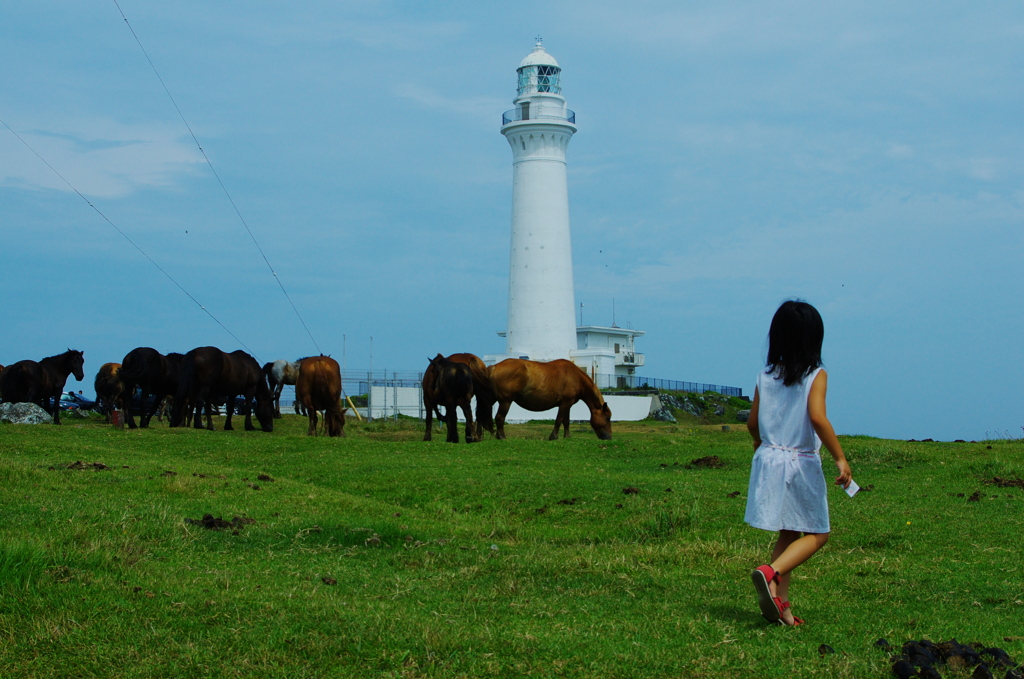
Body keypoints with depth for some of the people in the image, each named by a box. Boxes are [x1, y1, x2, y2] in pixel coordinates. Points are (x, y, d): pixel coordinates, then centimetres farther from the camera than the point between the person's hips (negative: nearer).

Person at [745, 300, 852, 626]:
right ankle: (771, 572, -15)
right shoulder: (816, 375, -9)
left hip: (769, 460, 5)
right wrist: (840, 458, -18)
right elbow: (817, 418, -23)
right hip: (801, 463, -5)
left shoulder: (765, 376, 4)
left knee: (788, 534, 15)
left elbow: (752, 423, 9)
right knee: (817, 534, 8)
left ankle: (779, 602, 9)